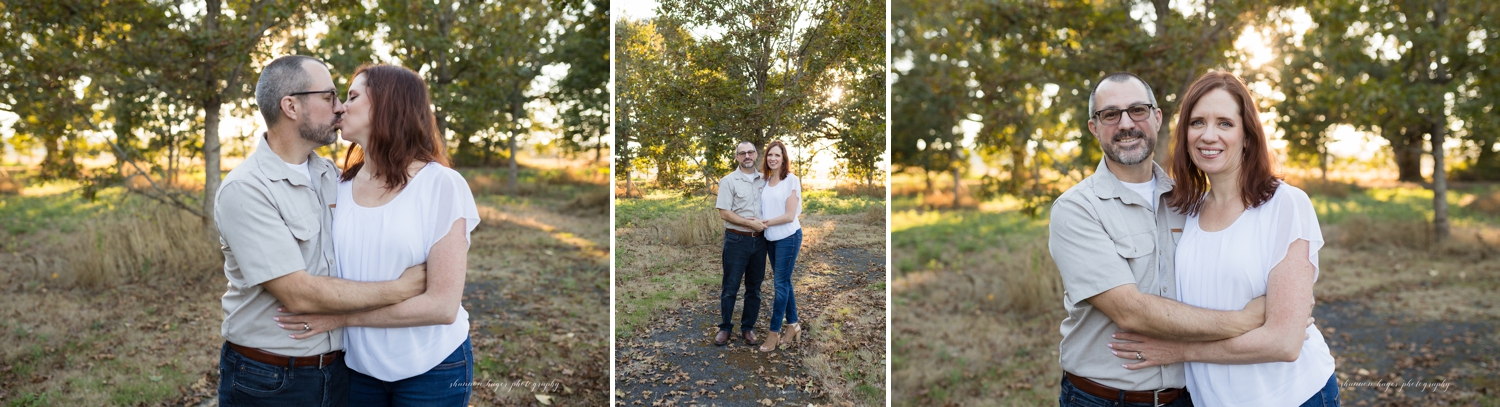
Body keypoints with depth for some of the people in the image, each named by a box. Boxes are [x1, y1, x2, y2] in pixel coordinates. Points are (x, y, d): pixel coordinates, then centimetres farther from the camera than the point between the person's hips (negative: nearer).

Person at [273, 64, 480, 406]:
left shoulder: (441, 185, -15)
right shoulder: (340, 187, -1)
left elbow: (443, 306, -19)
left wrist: (342, 317, -19)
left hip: (431, 367, -4)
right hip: (357, 365, 4)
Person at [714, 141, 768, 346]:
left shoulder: (764, 180, 7)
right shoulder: (729, 181, -6)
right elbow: (724, 213, -12)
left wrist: (765, 223, -5)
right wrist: (749, 223, -17)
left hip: (759, 240, 4)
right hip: (737, 240, -4)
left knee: (754, 287, 10)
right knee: (730, 287, 3)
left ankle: (748, 328, 21)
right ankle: (725, 328, 17)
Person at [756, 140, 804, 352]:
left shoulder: (791, 180, -10)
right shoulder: (765, 181, 7)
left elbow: (790, 215, -15)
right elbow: (765, 211, 11)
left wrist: (764, 222, -13)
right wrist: (761, 224, -8)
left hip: (788, 237, -6)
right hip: (771, 238, 6)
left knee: (780, 284, -1)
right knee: (784, 282, 14)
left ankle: (774, 333, 6)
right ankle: (793, 326, 25)